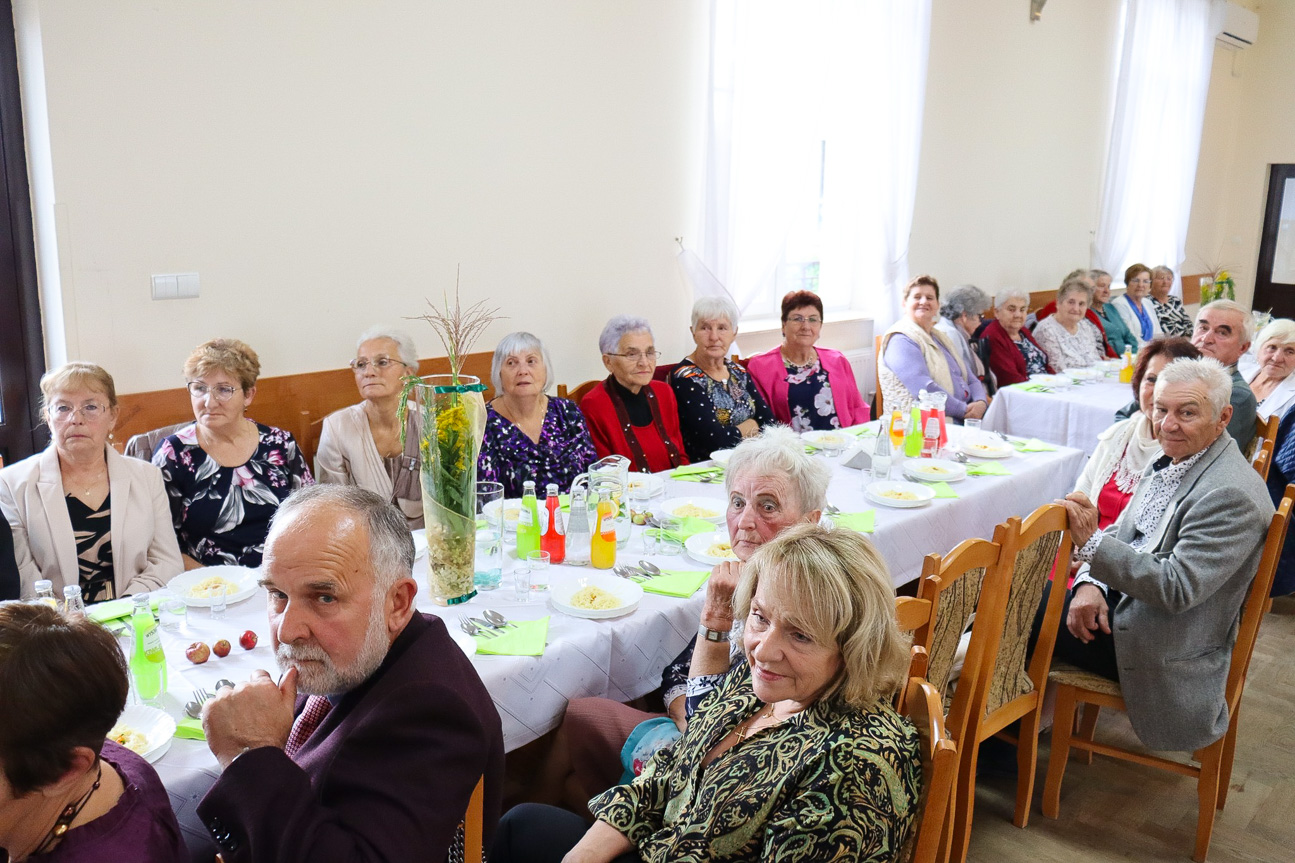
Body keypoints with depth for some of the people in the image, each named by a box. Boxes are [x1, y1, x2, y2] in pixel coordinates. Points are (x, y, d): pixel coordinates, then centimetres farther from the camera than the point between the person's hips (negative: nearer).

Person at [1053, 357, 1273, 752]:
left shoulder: (1231, 494, -24)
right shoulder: (1171, 463, 5)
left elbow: (1176, 589, -29)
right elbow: (1121, 533, 10)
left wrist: (1091, 542, -34)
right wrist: (1091, 584, -9)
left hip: (1164, 653, -9)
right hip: (1123, 605, 9)